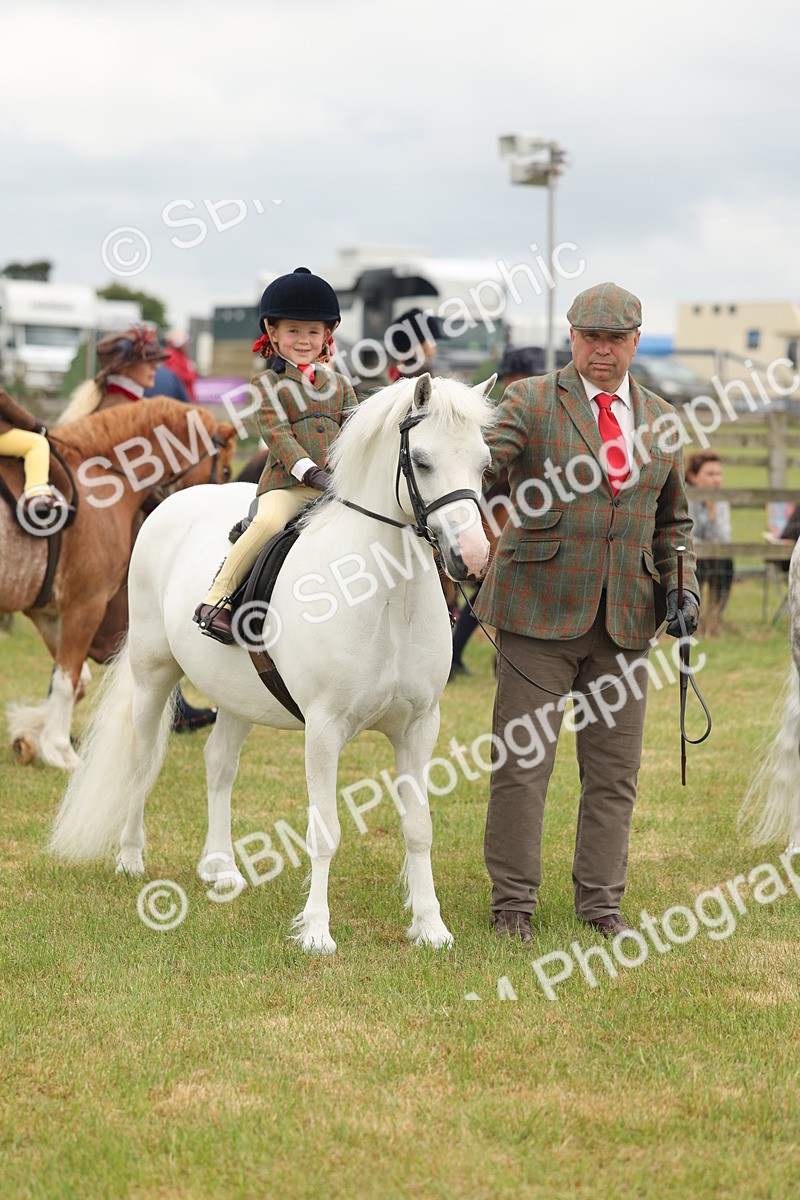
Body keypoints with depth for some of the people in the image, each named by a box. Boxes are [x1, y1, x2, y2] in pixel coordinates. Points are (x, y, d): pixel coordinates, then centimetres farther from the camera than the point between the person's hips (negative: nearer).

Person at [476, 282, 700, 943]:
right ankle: (513, 902, 10)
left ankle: (601, 902, 18)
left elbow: (673, 519, 20)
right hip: (541, 609, -4)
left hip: (625, 615, 4)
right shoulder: (531, 401, 0)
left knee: (615, 770, 7)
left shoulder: (659, 418, 13)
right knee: (521, 760, -2)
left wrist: (683, 588, 6)